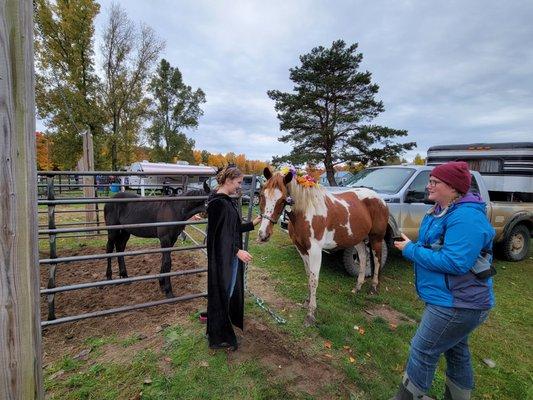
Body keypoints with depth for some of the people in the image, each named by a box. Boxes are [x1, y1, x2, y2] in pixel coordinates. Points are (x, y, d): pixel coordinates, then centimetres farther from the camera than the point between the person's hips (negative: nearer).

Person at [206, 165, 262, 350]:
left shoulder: (228, 201, 8)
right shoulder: (217, 203, -21)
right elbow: (218, 234, -24)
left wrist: (254, 223, 9)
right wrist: (237, 251, -26)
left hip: (232, 255, 9)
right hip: (222, 257, -9)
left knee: (231, 290, 24)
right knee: (221, 293, 6)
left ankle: (228, 320, 45)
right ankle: (218, 337, 24)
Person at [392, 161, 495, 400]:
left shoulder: (466, 217, -26)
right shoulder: (442, 210, 6)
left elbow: (454, 262, -31)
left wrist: (410, 250, -23)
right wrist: (413, 247, 1)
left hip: (457, 304, -10)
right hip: (453, 299, 10)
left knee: (422, 352, 2)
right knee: (456, 350, 25)